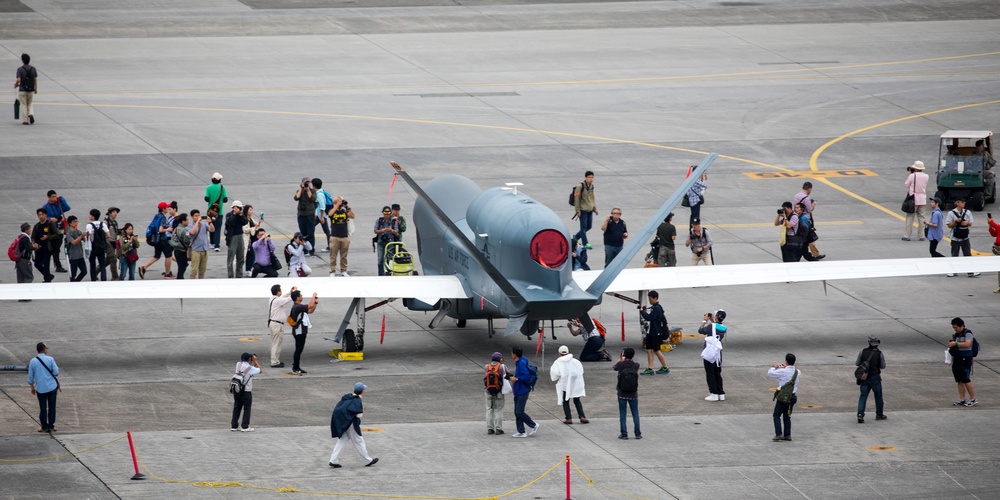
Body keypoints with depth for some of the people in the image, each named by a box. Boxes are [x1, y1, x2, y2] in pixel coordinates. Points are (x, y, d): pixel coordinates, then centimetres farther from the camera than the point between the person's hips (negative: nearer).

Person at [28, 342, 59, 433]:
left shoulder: (33, 361, -2)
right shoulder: (50, 359, -8)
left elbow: (30, 376, 3)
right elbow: (56, 372, -7)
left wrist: (32, 388, 15)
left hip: (40, 389, 1)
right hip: (52, 387, -1)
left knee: (42, 408, 9)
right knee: (51, 407, 10)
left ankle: (44, 427, 10)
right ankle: (51, 426, 13)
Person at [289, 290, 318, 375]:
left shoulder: (299, 307, 15)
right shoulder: (297, 307, -19)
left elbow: (310, 311, 22)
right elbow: (310, 306, -26)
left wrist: (316, 302, 12)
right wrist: (314, 297, -11)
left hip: (301, 331, 10)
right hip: (299, 331, -10)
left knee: (299, 350, 14)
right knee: (298, 350, -6)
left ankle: (296, 367, 19)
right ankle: (295, 368, -3)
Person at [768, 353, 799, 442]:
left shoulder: (783, 372, -17)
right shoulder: (797, 372, 2)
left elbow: (770, 373, -9)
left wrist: (774, 367, 11)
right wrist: (786, 368, 27)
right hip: (793, 396, 6)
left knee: (776, 415, 3)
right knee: (787, 416, 17)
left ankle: (778, 434, -8)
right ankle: (787, 435, 16)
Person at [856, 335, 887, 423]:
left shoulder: (863, 352, -5)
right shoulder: (879, 353, -10)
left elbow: (857, 363, 2)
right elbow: (883, 366, -2)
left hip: (864, 378, 1)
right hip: (875, 378, -1)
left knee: (863, 396, 2)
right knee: (878, 396, 16)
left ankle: (860, 414, -15)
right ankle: (879, 414, 27)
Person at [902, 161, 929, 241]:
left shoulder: (912, 176, -14)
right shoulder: (926, 177, 0)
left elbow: (906, 184, -3)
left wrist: (910, 173, 5)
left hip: (913, 199, -4)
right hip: (922, 200, 4)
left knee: (910, 217, 2)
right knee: (921, 217, 11)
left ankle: (907, 235, 3)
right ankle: (922, 236, 10)